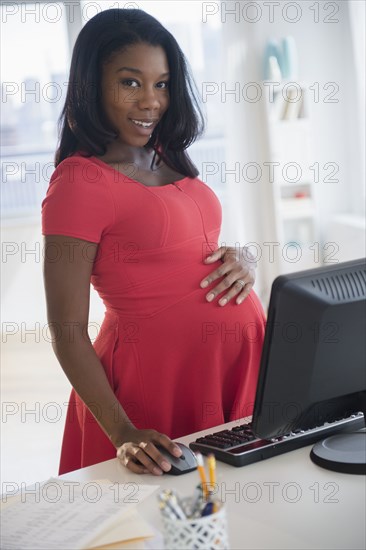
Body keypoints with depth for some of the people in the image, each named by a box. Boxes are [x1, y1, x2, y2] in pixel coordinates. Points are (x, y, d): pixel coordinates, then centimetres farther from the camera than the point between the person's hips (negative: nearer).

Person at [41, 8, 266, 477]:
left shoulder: (165, 158, 8)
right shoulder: (78, 182, -14)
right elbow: (67, 332, -15)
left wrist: (241, 259, -2)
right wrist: (123, 434, -24)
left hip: (238, 359, 7)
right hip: (158, 376, -7)